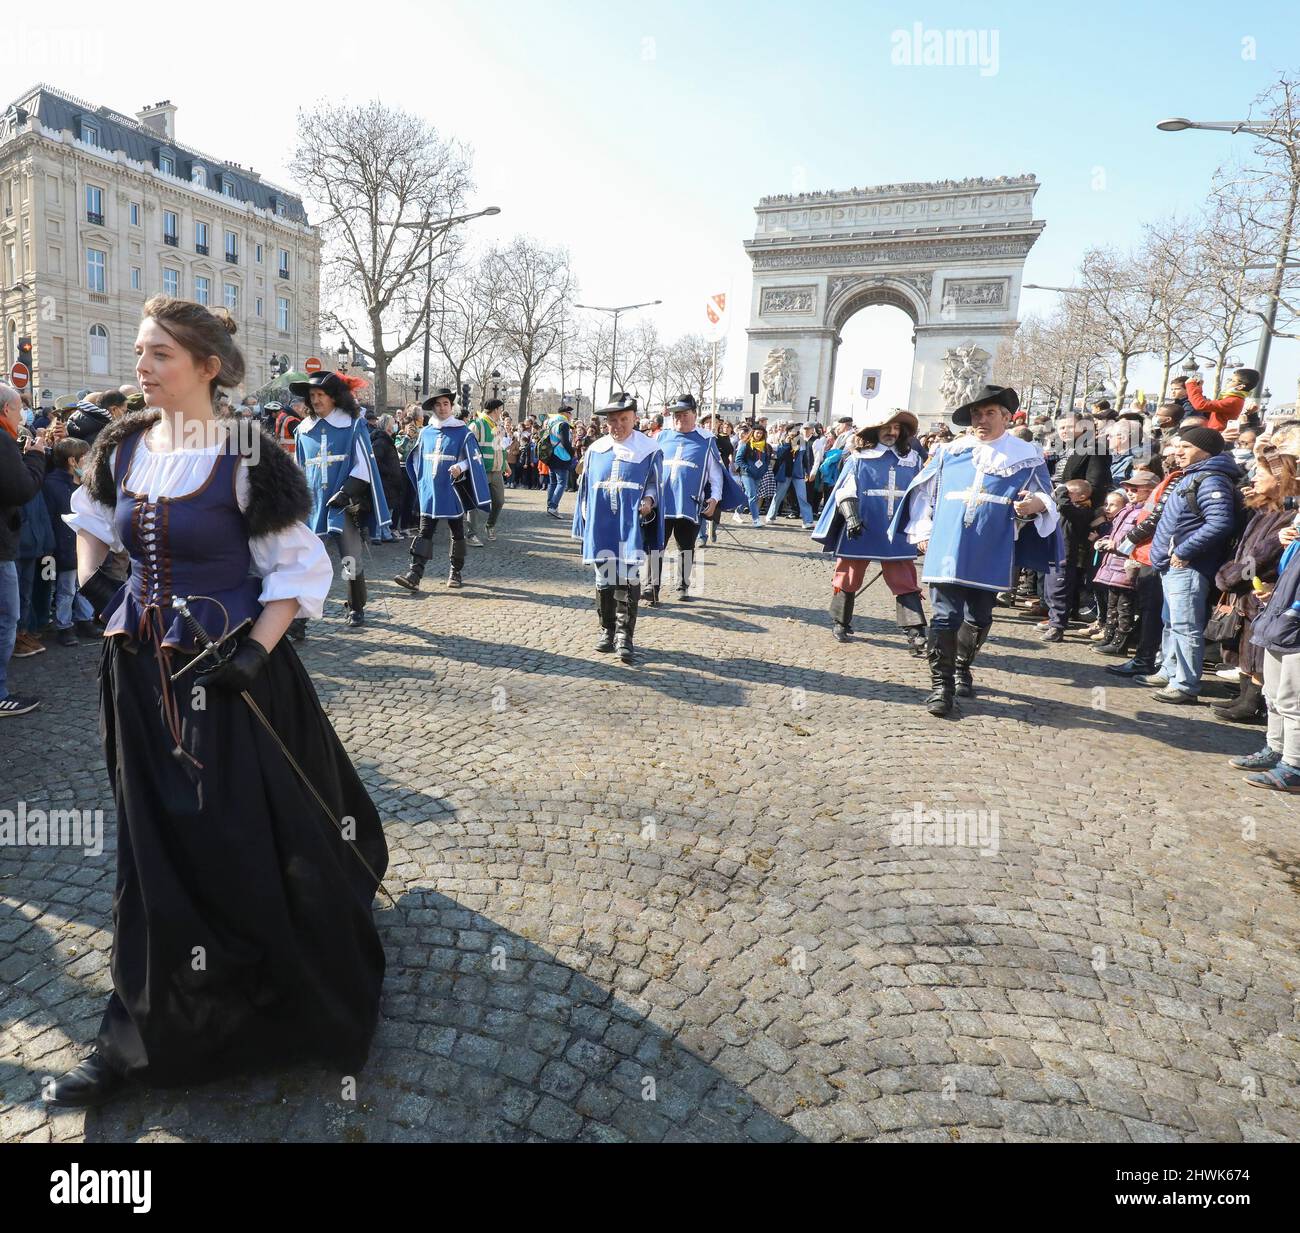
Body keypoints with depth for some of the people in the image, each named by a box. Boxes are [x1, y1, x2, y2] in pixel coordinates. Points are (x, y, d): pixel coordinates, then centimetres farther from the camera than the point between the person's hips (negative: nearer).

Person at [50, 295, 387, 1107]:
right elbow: (92, 518, 25)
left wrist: (255, 655, -20)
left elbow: (301, 568, -12)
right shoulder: (124, 446, 5)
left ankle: (303, 1009, 24)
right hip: (143, 671, 6)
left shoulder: (249, 459, -14)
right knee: (157, 855, 17)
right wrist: (93, 585, 10)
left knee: (256, 851, 3)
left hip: (228, 673, -6)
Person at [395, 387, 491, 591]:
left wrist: (460, 467, -24)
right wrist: (422, 482, 15)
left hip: (453, 492, -3)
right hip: (430, 492, 3)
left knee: (457, 533, 7)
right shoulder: (426, 433, 10)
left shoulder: (463, 432, -3)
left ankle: (456, 572, 20)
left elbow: (473, 460, -6)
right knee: (424, 532, -2)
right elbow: (416, 460, 21)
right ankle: (414, 574, -7)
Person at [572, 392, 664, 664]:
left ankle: (624, 634, 2)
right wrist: (585, 513, 8)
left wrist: (648, 500, -15)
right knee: (604, 579, 9)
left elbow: (654, 484, 4)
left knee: (630, 579, -6)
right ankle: (607, 630, 22)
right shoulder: (596, 449, 10)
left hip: (633, 527, -3)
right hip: (601, 526, 3)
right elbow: (585, 486, 17)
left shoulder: (649, 450, 1)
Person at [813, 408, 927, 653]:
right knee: (849, 577, 8)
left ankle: (915, 634, -2)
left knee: (905, 583, -3)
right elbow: (845, 489, -6)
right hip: (860, 530, -2)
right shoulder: (859, 457, 1)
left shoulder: (912, 458, 10)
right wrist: (851, 515, -21)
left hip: (896, 532, 2)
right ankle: (840, 623, 24)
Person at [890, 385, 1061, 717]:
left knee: (979, 618, 12)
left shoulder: (1026, 455, 7)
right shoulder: (950, 451, 9)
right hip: (948, 550, -1)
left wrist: (1036, 504, -18)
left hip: (992, 555, 1)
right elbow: (923, 489, 14)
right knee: (945, 616, -5)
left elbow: (1046, 498, 7)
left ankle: (962, 668, 34)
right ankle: (941, 683, 2)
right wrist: (922, 532, 7)